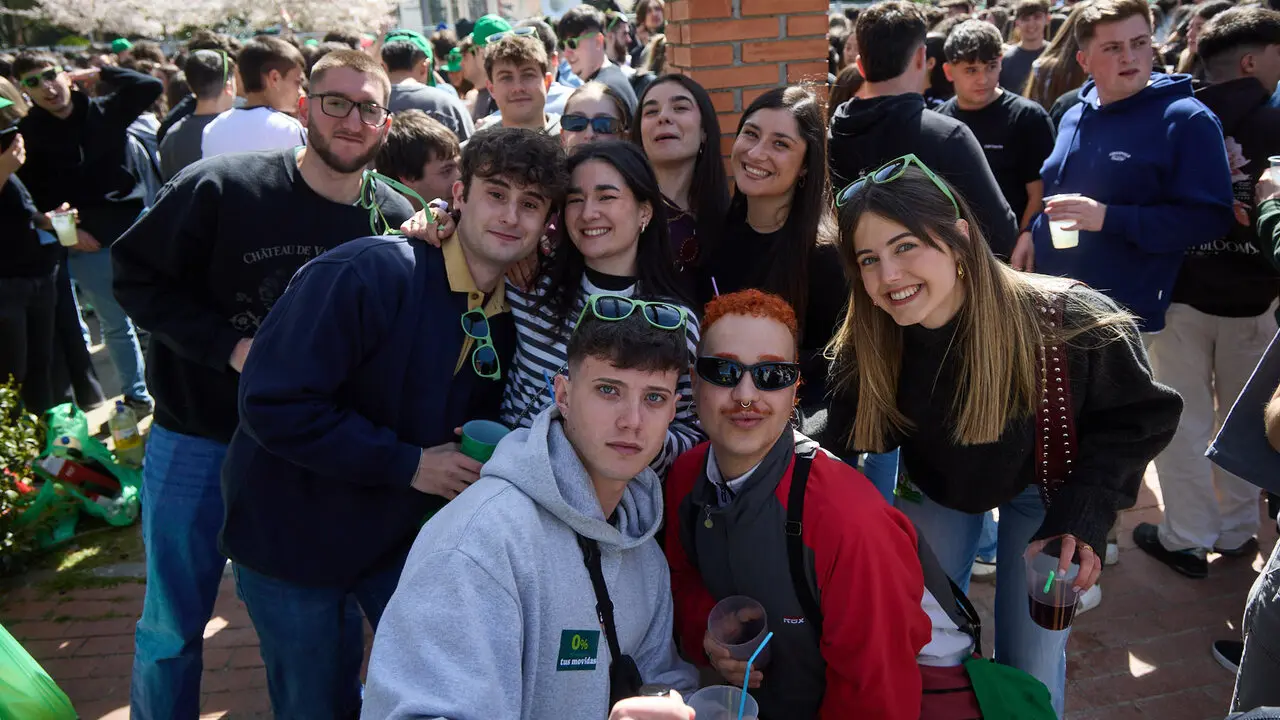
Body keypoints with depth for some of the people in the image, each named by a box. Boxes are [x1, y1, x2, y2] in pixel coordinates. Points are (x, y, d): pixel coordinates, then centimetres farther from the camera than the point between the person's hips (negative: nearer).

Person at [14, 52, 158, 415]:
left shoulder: (103, 111, 3)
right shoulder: (26, 134, -1)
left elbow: (151, 86, -6)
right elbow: (29, 195, -1)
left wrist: (99, 71, -1)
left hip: (134, 229, 1)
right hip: (87, 243, -1)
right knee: (116, 323, 7)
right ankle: (135, 395, 20)